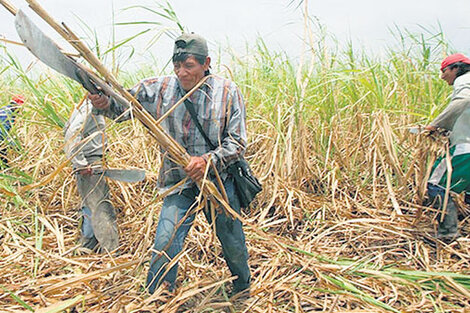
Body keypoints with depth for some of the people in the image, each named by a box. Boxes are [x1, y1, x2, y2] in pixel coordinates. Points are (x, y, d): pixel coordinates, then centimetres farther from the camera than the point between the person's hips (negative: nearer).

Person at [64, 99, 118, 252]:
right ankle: (112, 250, -4)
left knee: (91, 205, 18)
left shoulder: (88, 106, 15)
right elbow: (71, 135, -24)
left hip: (92, 164, 10)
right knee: (101, 208, -8)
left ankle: (87, 245, 30)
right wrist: (81, 164, -22)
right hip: (89, 166, -10)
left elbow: (67, 129, 23)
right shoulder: (90, 108, -15)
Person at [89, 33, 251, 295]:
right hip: (179, 184, 0)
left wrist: (208, 160, -25)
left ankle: (244, 290, 48)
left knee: (234, 246, 17)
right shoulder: (160, 88, -5)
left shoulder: (228, 92, -10)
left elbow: (238, 141, -10)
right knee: (165, 245, -9)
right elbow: (123, 106, 0)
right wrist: (104, 103, -23)